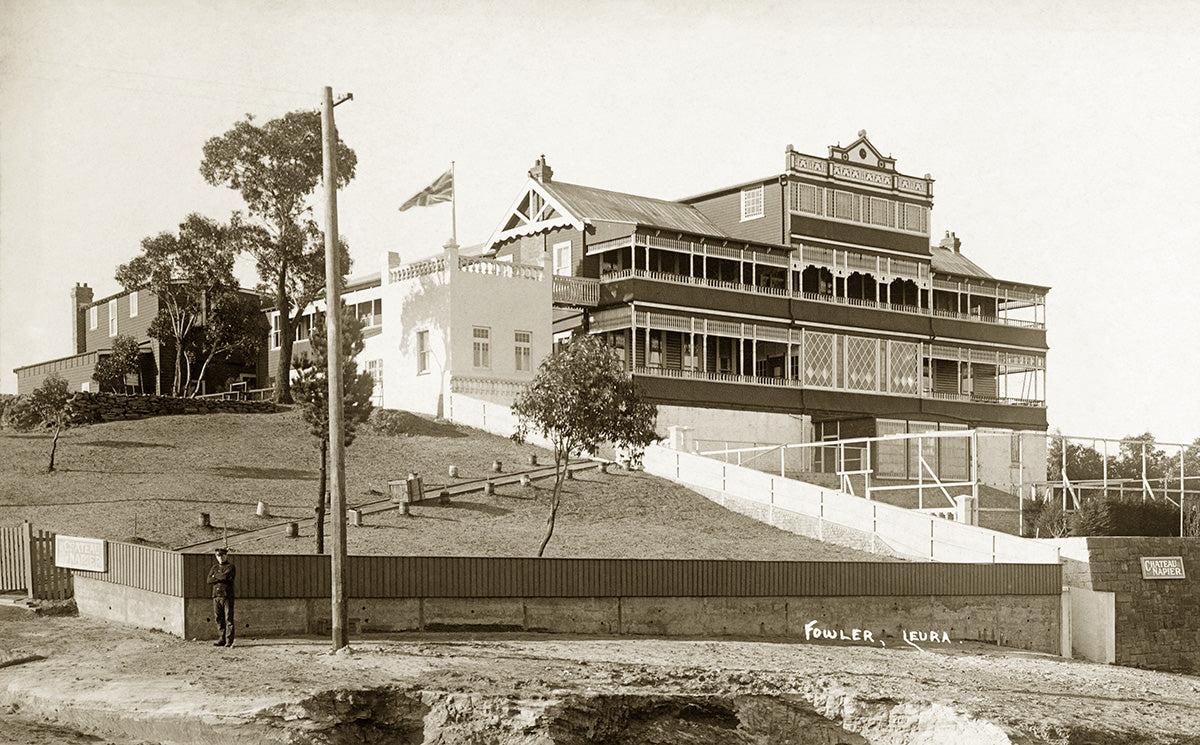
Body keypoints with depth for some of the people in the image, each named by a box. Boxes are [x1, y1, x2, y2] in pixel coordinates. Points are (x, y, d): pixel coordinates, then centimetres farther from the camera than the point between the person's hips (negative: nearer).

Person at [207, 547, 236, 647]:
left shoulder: (230, 567, 2)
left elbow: (225, 576, -16)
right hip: (216, 596, 5)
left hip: (227, 595, -5)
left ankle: (229, 641, -5)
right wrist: (220, 578, -8)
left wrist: (215, 576, 1)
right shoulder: (215, 567, 17)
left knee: (228, 619, -6)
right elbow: (209, 580, 4)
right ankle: (222, 639, 12)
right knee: (219, 619, 5)